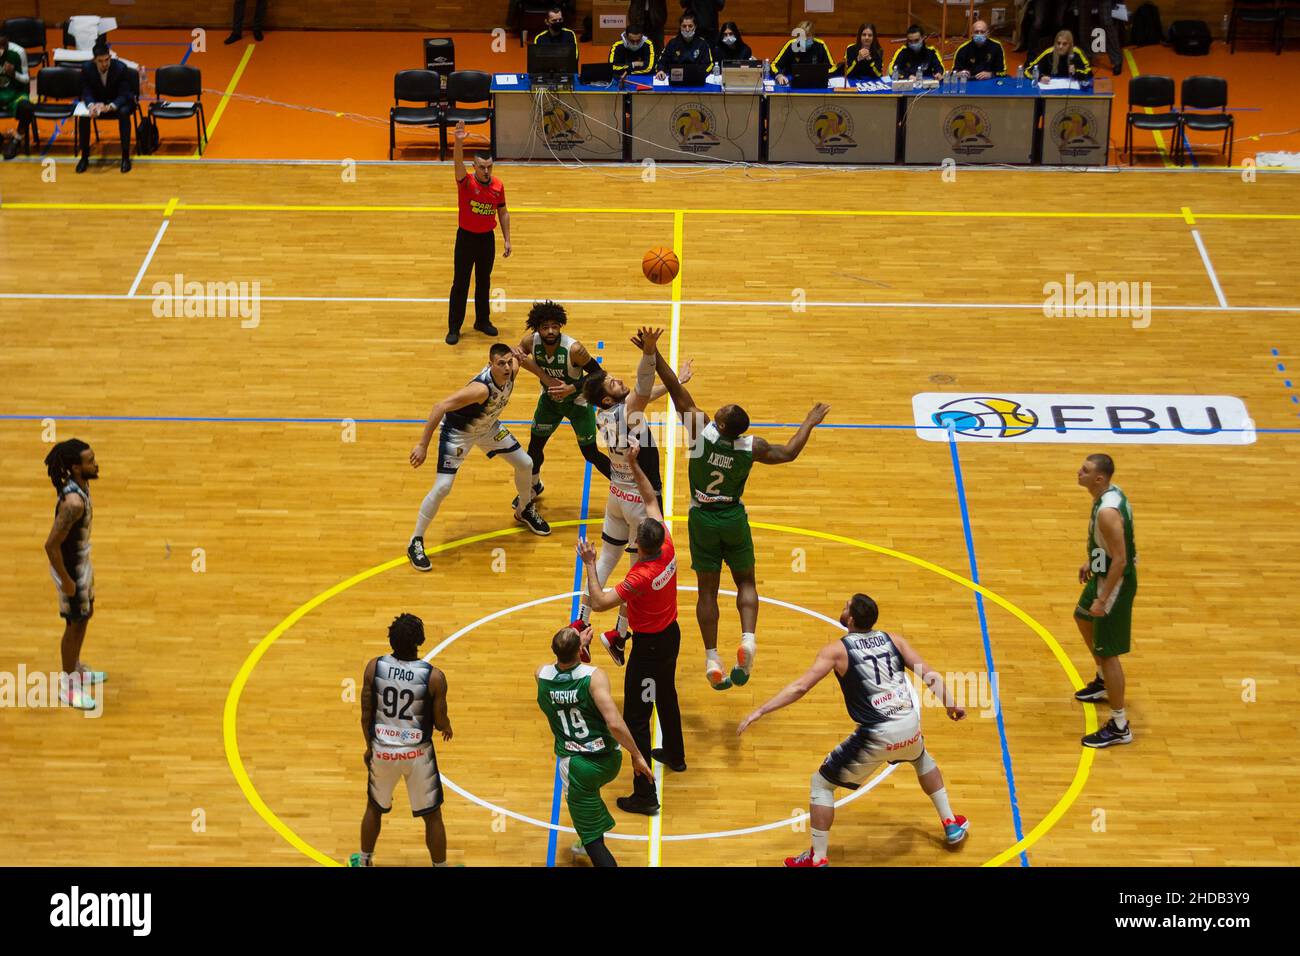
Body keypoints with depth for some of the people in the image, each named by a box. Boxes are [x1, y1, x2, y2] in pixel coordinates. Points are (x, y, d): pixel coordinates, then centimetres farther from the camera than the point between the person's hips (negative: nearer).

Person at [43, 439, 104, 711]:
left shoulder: (81, 485, -6)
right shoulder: (73, 502, -35)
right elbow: (51, 544, -32)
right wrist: (66, 581, -22)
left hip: (82, 561, 9)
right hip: (71, 568, -9)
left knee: (85, 615, 26)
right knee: (75, 624, 8)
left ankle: (76, 668, 47)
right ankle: (67, 685, 26)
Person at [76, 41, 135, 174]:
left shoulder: (121, 68, -24)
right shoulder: (87, 69, -17)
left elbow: (123, 94, -23)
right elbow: (86, 93, -12)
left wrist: (110, 107, -44)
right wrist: (91, 105, -38)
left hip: (119, 102, -2)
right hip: (96, 101, 2)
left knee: (123, 113, -36)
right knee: (83, 116, -26)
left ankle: (125, 156, -27)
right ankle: (84, 157, -12)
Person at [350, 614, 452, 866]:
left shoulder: (374, 667, -12)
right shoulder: (434, 677, -18)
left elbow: (366, 714, -3)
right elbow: (440, 722, -8)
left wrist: (369, 746, 13)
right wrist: (447, 728, 16)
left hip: (382, 750, 3)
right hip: (417, 753, -3)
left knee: (374, 807, 26)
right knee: (432, 816, 13)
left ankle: (364, 862, 40)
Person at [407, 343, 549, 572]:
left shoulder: (512, 370, -21)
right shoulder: (481, 388, -41)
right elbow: (440, 407, -42)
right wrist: (423, 445, -40)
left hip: (487, 426, 7)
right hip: (458, 431, -7)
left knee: (525, 465, 12)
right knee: (442, 488, -13)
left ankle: (524, 510, 42)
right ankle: (416, 543, 2)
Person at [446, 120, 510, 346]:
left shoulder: (497, 186, -3)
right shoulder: (466, 182, -14)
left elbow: (503, 213, 8)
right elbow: (458, 162, -34)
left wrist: (507, 240, 6)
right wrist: (459, 141, -52)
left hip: (487, 237, 3)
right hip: (466, 237, -3)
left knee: (484, 282, 16)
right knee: (460, 284, 1)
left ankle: (483, 321, 31)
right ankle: (454, 328, 8)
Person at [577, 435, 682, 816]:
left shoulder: (641, 577, -32)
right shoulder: (668, 550, -12)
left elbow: (599, 601, -33)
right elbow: (651, 500, -1)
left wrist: (590, 564, -28)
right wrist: (634, 465, -4)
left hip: (649, 647, -8)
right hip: (671, 635, 8)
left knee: (636, 718, -3)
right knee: (666, 696, 31)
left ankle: (645, 795, -2)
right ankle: (675, 755, 53)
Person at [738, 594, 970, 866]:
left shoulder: (837, 649, -5)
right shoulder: (893, 640, 8)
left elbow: (800, 687, -12)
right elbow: (930, 676, 7)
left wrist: (759, 712, -10)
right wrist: (950, 704, 23)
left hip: (877, 737, -5)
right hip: (910, 728, 5)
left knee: (821, 784, 12)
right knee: (922, 759, 41)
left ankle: (818, 859, 12)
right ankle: (952, 824, 45)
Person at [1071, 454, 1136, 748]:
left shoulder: (1108, 512, -32)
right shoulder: (1110, 493, -1)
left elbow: (1120, 560, -30)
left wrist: (1103, 599, -25)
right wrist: (1092, 561, 23)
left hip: (1115, 582, -11)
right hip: (1104, 573, 11)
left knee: (1108, 653, -4)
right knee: (1083, 619, 34)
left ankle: (1119, 727, 4)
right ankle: (1103, 683, 54)